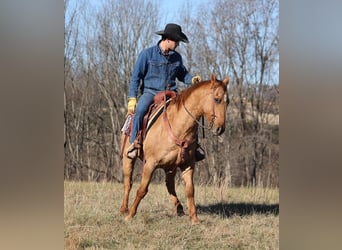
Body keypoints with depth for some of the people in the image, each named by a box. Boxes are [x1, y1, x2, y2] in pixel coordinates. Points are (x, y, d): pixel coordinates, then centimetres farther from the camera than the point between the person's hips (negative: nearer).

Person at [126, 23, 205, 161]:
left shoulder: (176, 57, 8)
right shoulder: (147, 54, -5)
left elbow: (182, 74, 23)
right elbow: (135, 77, -4)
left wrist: (192, 79, 0)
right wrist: (132, 98, -11)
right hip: (150, 92, -4)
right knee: (140, 110, -34)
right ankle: (133, 144, -25)